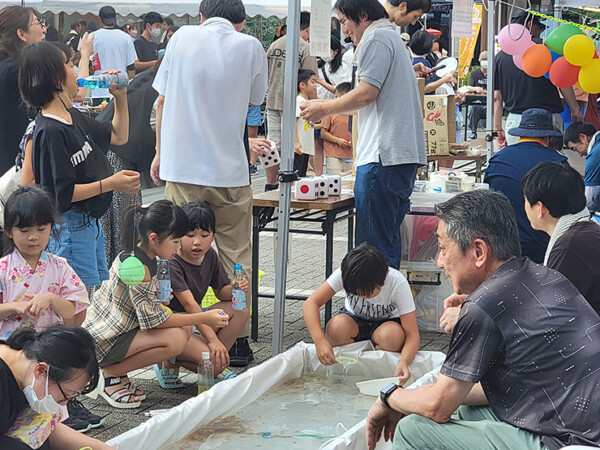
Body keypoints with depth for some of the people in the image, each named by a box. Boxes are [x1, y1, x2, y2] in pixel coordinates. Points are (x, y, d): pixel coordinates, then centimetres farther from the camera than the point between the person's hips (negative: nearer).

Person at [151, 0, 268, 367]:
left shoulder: (182, 38, 3)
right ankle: (238, 340, 11)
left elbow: (162, 101, 7)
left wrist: (160, 153, 15)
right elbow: (252, 104, 9)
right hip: (230, 169, -1)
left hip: (182, 167, 1)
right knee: (236, 258, 9)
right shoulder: (251, 47, 0)